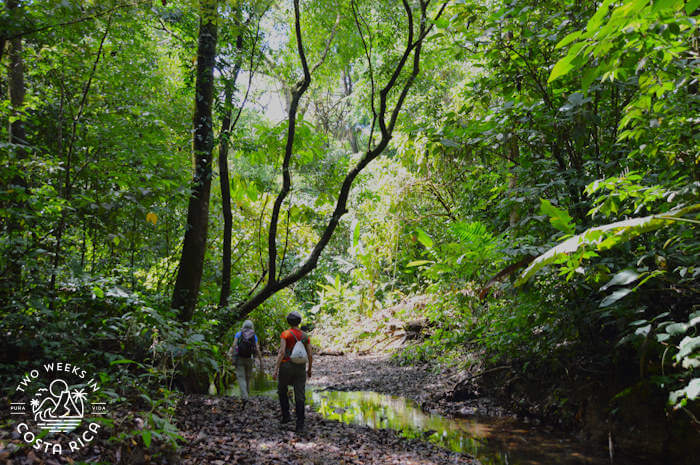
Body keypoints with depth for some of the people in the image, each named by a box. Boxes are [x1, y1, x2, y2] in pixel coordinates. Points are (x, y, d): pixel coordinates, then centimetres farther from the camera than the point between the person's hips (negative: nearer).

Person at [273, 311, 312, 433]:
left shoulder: (285, 334, -8)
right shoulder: (305, 336, 5)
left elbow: (281, 352, -17)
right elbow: (310, 355, 5)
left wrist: (275, 370, -17)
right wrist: (309, 369, 20)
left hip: (286, 367, -2)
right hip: (300, 368, 3)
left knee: (282, 391, 24)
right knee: (299, 397, 3)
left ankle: (286, 416, 18)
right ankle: (300, 425, -4)